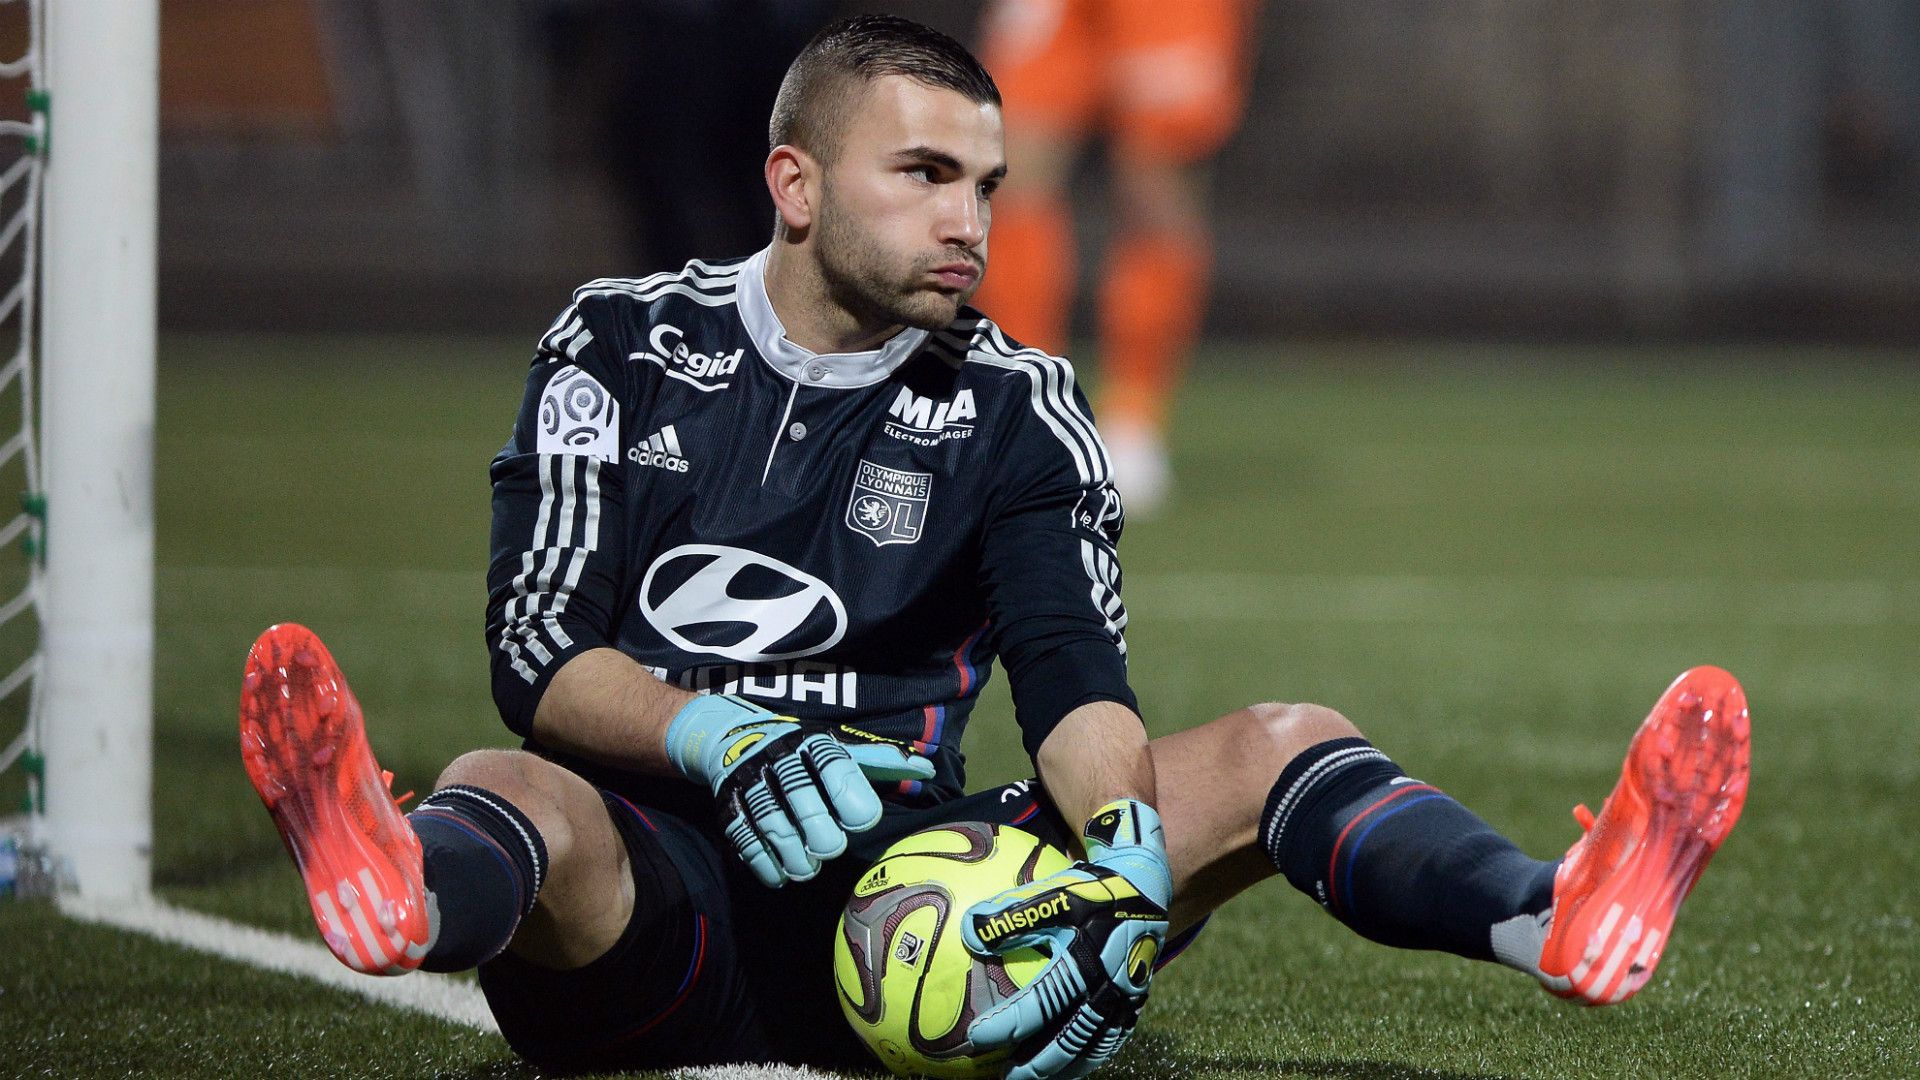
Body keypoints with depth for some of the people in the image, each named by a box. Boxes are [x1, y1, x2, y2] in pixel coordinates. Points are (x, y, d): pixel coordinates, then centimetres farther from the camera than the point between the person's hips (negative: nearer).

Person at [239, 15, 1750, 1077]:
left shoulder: (1011, 409, 11)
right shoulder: (626, 349, 7)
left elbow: (1074, 670, -4)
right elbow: (540, 655, -4)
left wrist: (1128, 863, -27)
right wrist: (724, 740, -25)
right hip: (658, 888, -2)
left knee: (1275, 748, -14)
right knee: (511, 792, -36)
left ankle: (1557, 922, -44)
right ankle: (402, 901, -75)